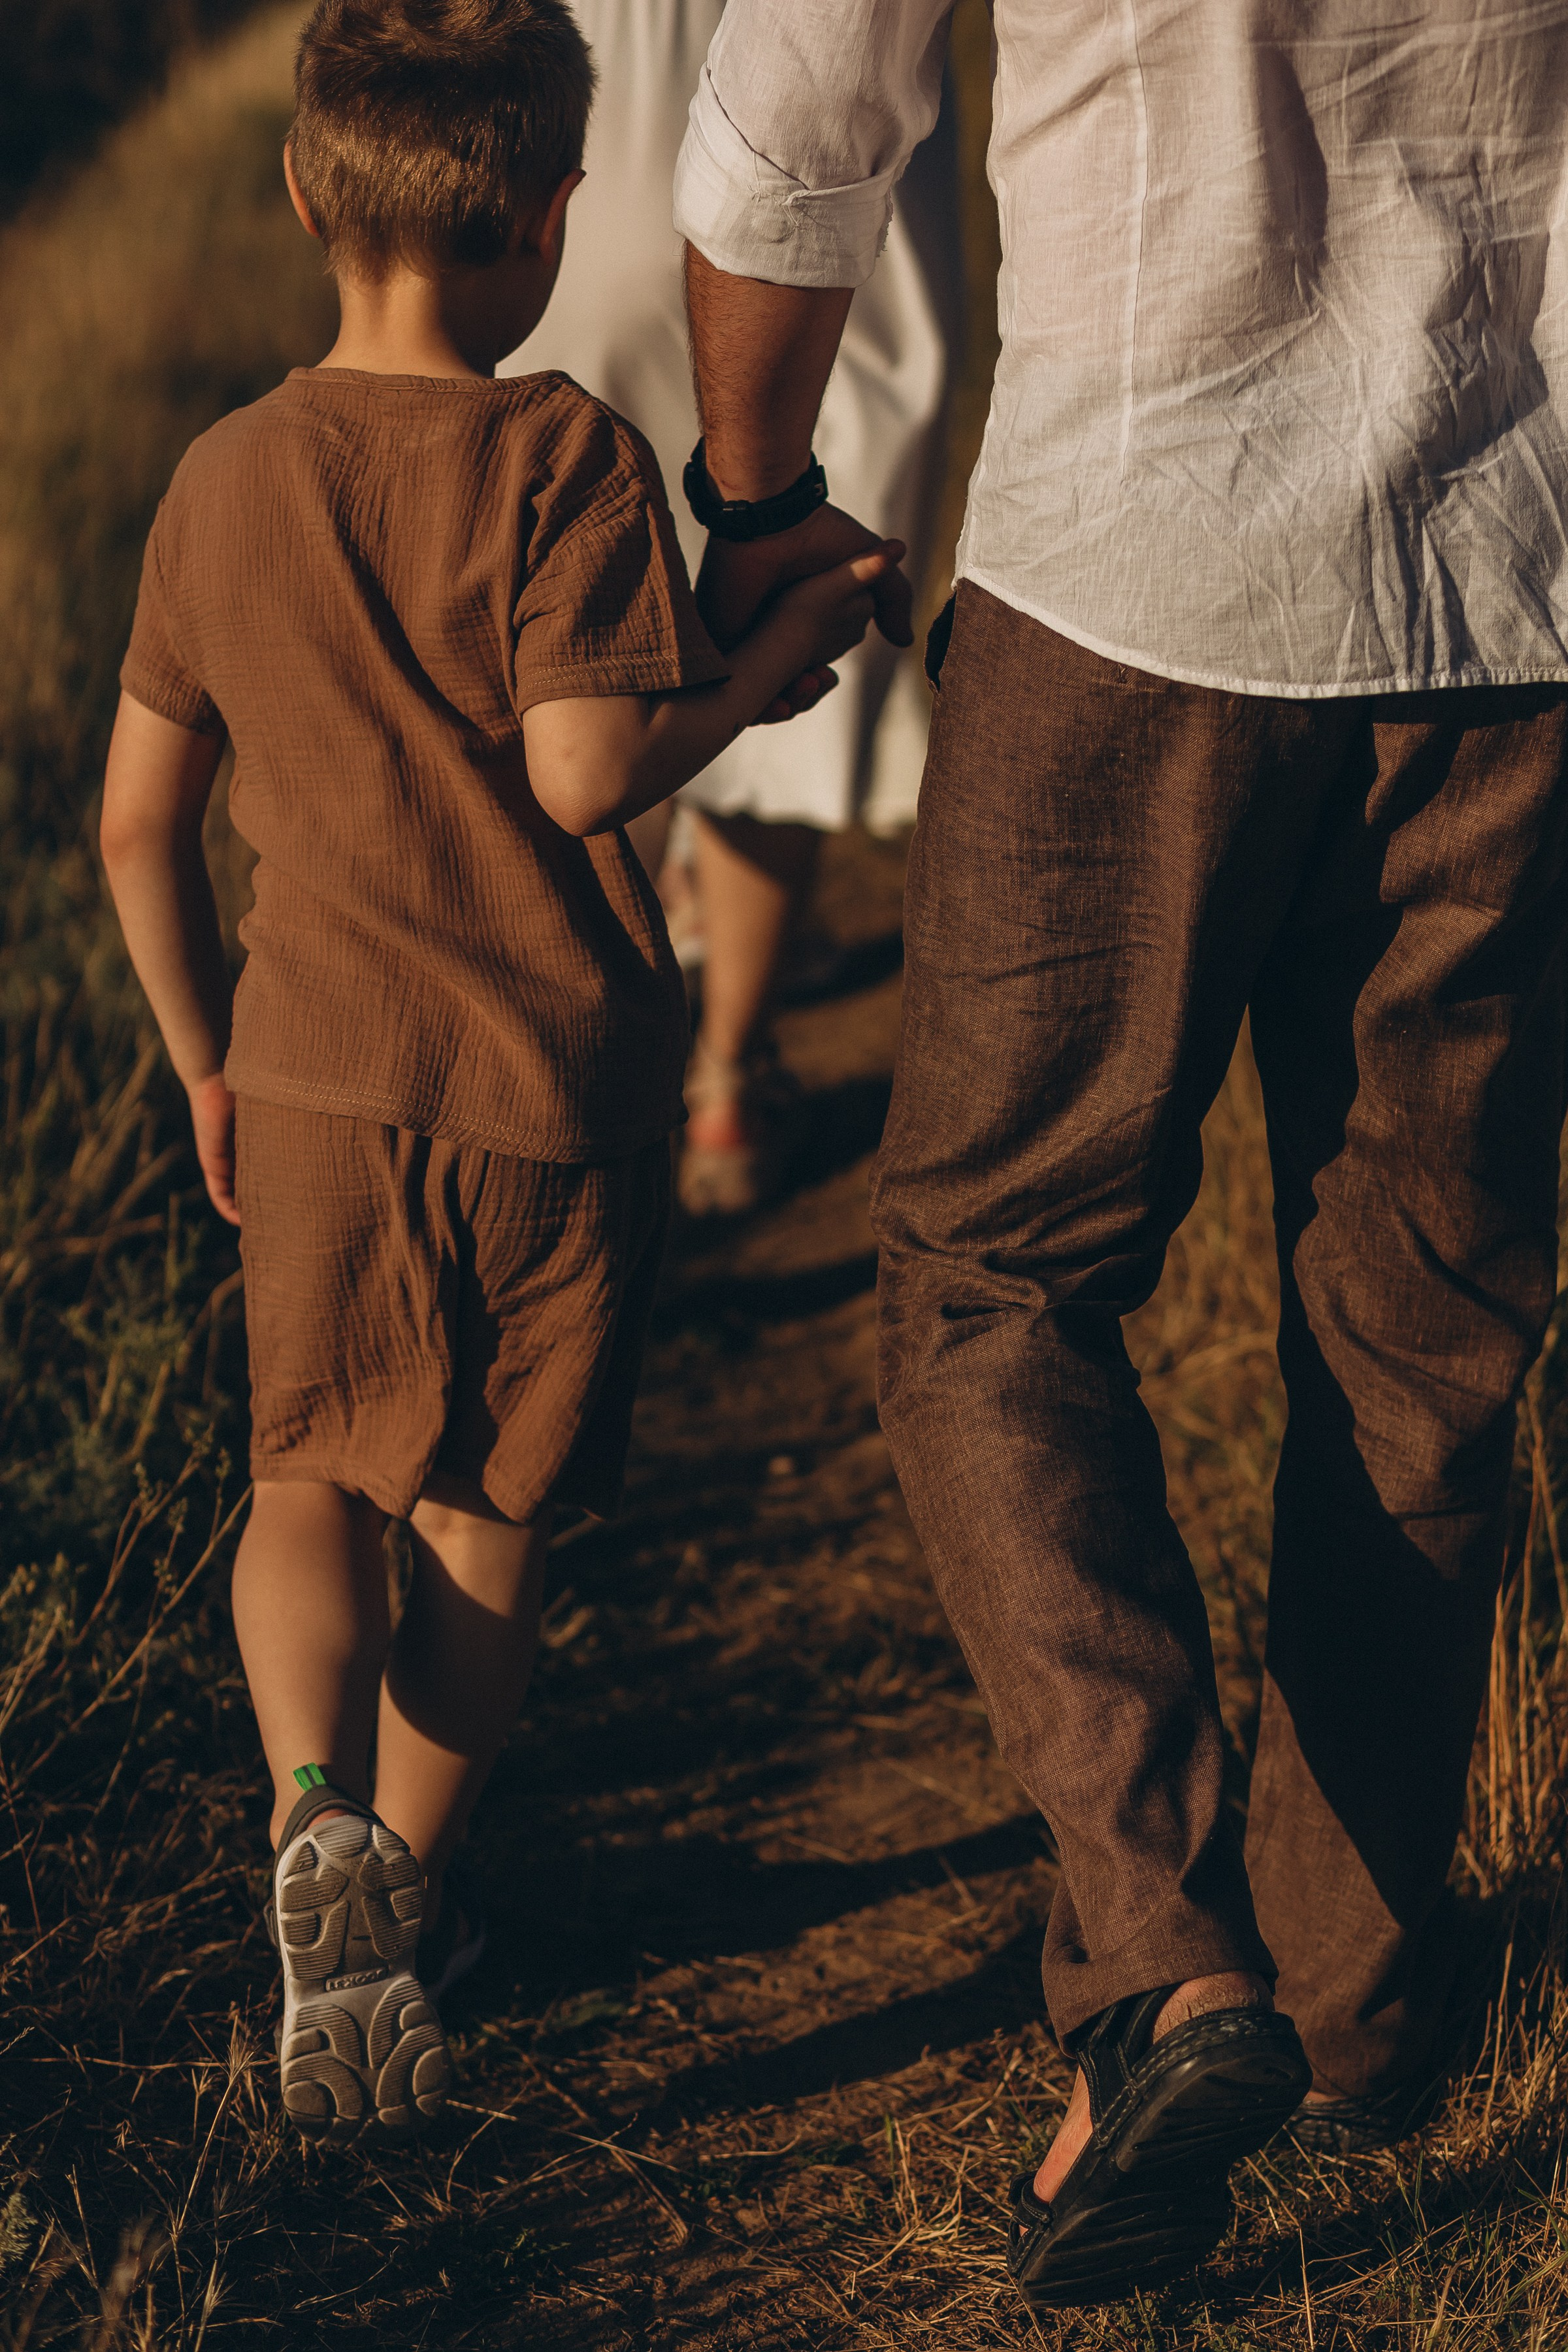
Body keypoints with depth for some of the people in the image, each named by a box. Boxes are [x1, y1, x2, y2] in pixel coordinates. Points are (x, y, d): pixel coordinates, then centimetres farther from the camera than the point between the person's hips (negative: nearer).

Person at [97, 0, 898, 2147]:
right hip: (557, 1084, -3)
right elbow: (583, 769, -23)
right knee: (489, 1520, 14)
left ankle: (318, 1828, -10)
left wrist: (207, 1064, 20)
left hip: (321, 1078, 3)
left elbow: (139, 823, 7)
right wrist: (780, 655, -7)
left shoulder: (227, 481, 2)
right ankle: (402, 1897, 22)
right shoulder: (565, 465, -13)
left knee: (313, 1482, 15)